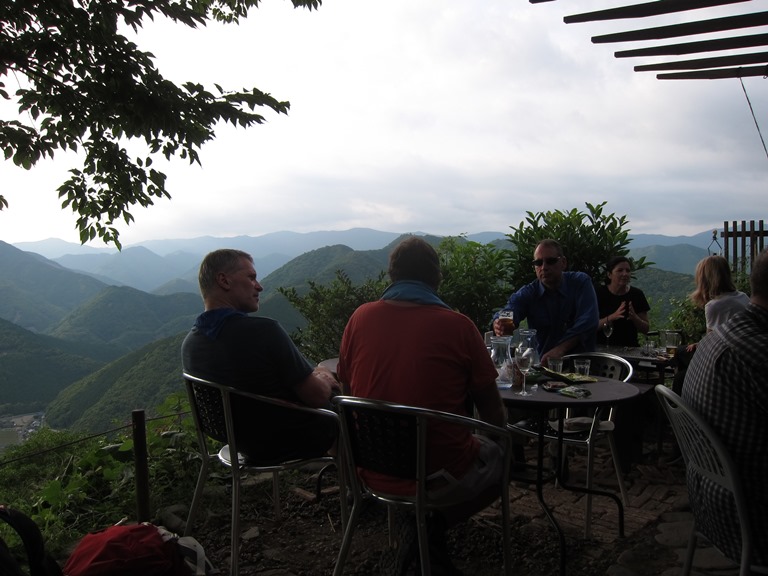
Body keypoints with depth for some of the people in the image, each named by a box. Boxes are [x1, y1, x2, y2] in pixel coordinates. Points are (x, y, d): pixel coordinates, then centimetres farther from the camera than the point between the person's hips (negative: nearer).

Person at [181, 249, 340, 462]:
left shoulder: (189, 344, -7)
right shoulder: (263, 330, -32)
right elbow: (317, 396, -25)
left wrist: (312, 375, 11)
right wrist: (323, 378, -1)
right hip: (299, 442, -7)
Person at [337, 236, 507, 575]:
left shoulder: (360, 318, -4)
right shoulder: (458, 325, -12)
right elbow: (495, 417, -5)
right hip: (442, 478, -5)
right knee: (500, 456, 26)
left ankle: (415, 526, 15)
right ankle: (433, 526, 6)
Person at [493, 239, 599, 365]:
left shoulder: (581, 282, 2)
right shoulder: (526, 294, 4)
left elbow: (588, 321, -11)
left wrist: (560, 349, -24)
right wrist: (500, 326, -41)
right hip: (541, 363, 2)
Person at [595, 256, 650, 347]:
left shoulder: (637, 294, 6)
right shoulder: (598, 293, -2)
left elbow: (646, 329, 7)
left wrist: (634, 318, -13)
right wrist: (612, 317, -20)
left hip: (629, 347, 3)